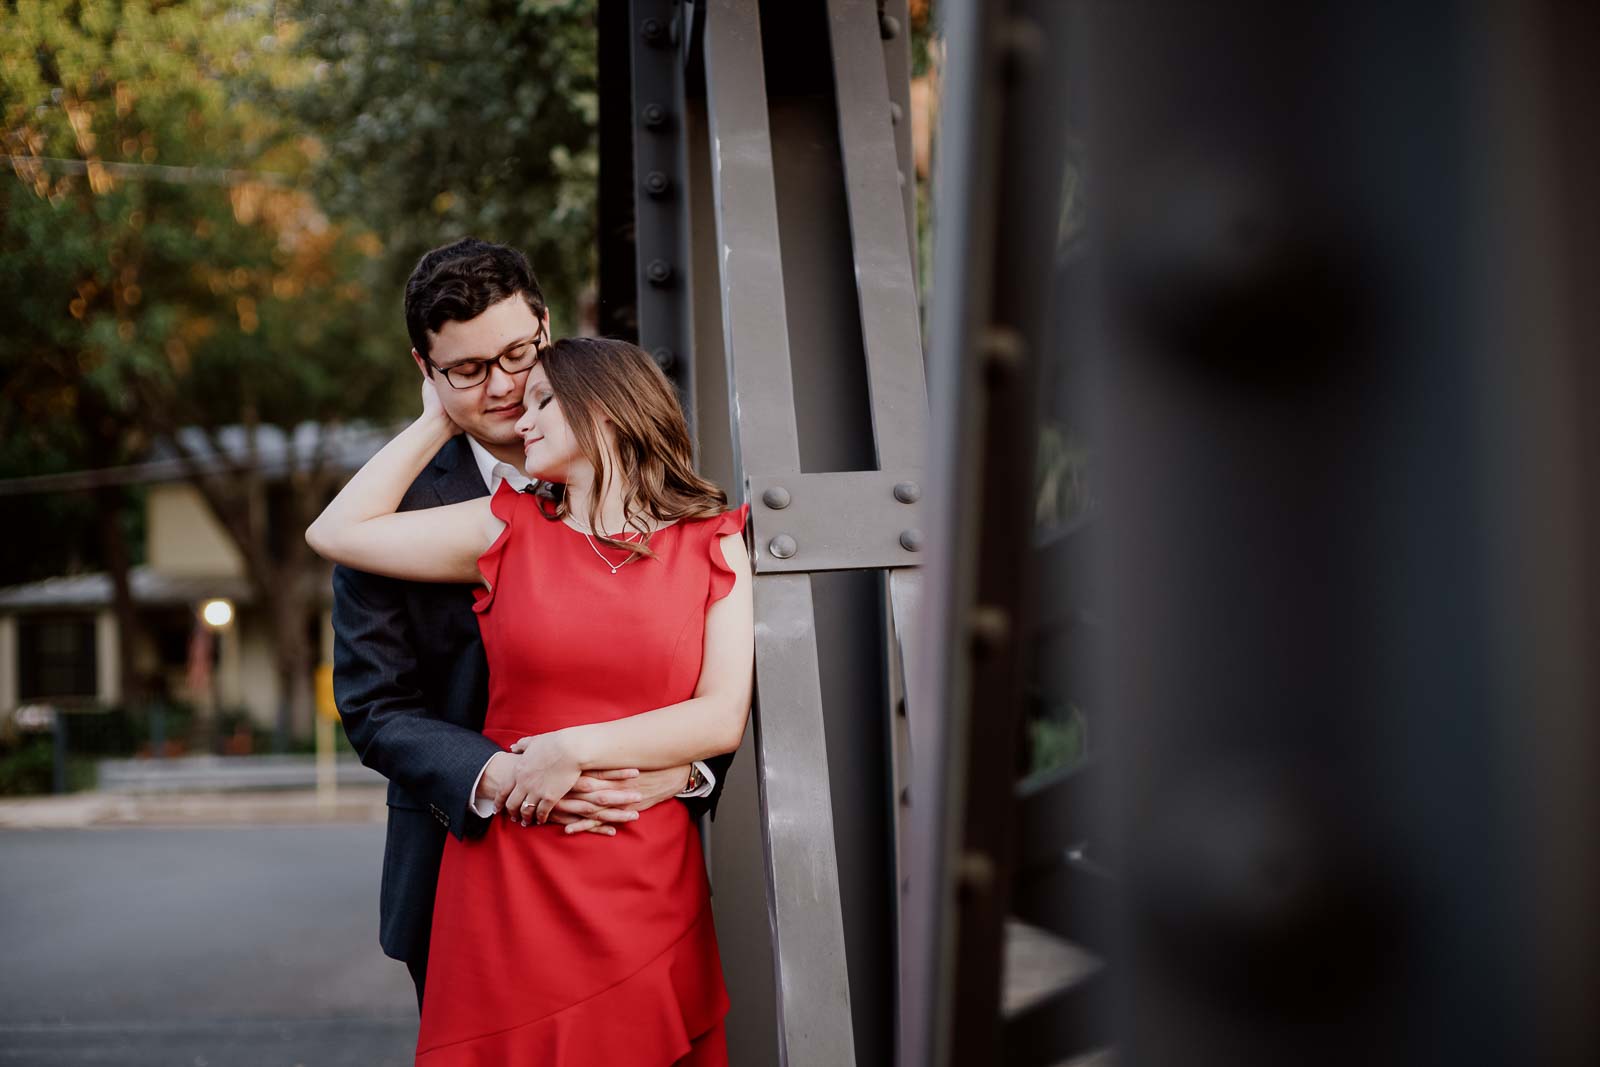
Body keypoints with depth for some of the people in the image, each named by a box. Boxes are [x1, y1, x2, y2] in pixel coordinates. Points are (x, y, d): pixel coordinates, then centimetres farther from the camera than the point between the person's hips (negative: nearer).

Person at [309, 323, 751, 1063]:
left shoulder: (713, 544, 4)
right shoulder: (508, 532, 8)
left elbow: (723, 718, -3)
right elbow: (335, 531, 6)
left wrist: (575, 749, -10)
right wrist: (438, 421, 11)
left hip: (647, 889, -1)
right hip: (509, 883, 1)